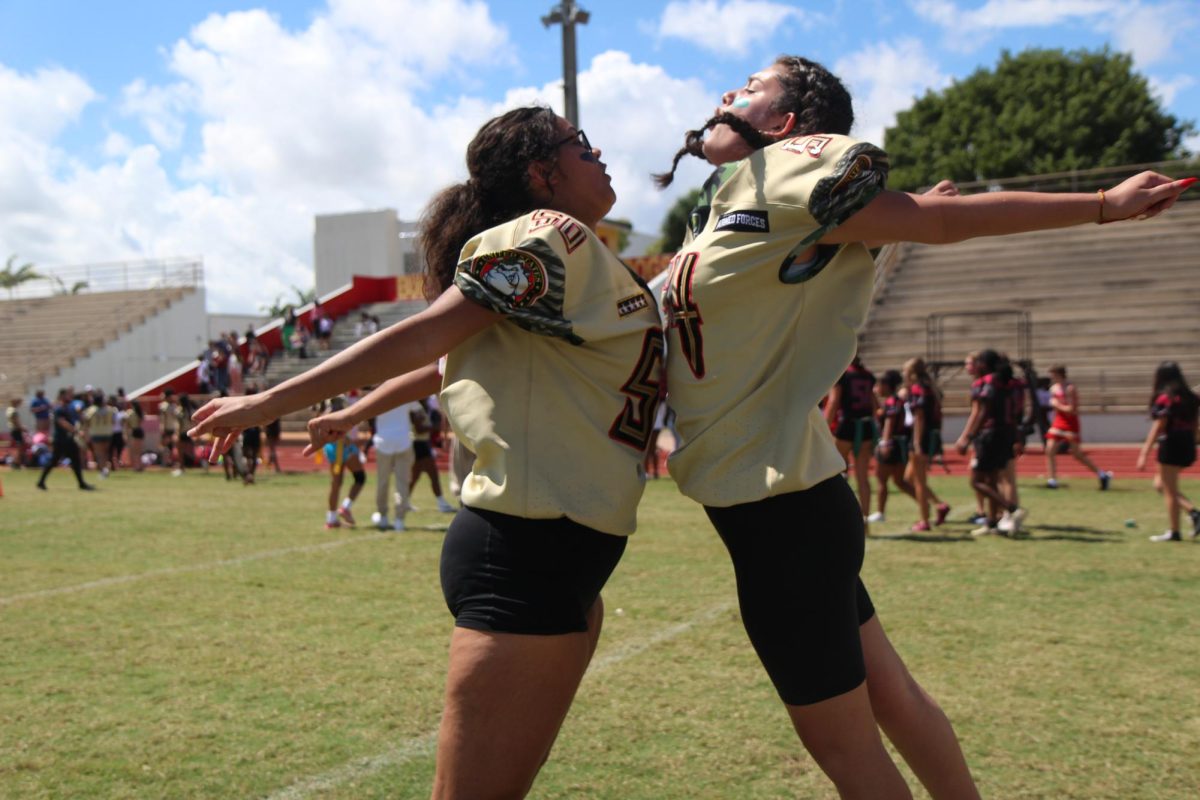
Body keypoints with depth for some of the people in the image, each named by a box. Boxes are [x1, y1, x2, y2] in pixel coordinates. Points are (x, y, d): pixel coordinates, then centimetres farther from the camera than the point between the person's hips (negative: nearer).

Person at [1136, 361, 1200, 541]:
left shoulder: (1165, 398, -13)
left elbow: (1158, 427, -16)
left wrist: (1144, 453, -15)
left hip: (1171, 445, -8)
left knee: (1169, 491, 2)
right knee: (1160, 484, 19)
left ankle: (1173, 532, 7)